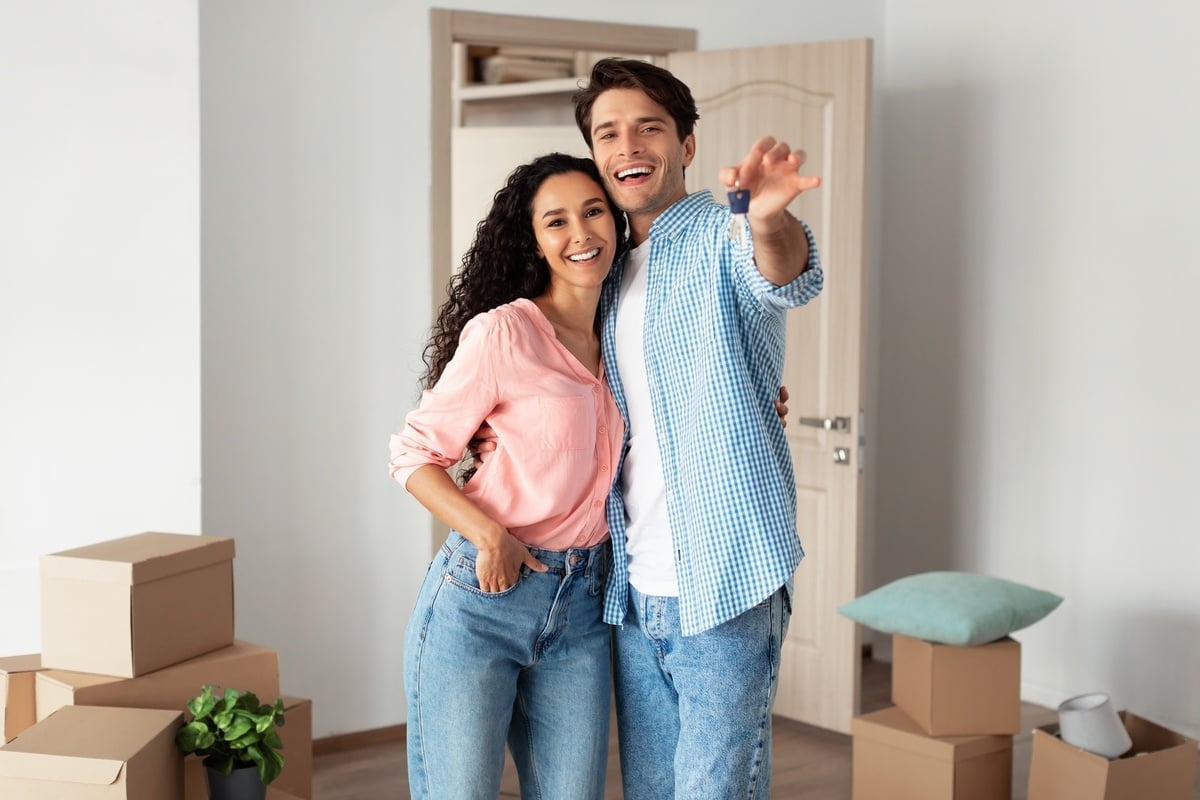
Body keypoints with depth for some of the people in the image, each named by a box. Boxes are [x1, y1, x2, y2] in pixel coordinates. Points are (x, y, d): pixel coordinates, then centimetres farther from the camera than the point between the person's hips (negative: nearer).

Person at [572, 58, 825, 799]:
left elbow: (789, 280, -31)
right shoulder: (614, 273, 13)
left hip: (724, 584, -7)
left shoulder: (723, 238, -7)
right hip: (634, 590, 7)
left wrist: (771, 222, -54)